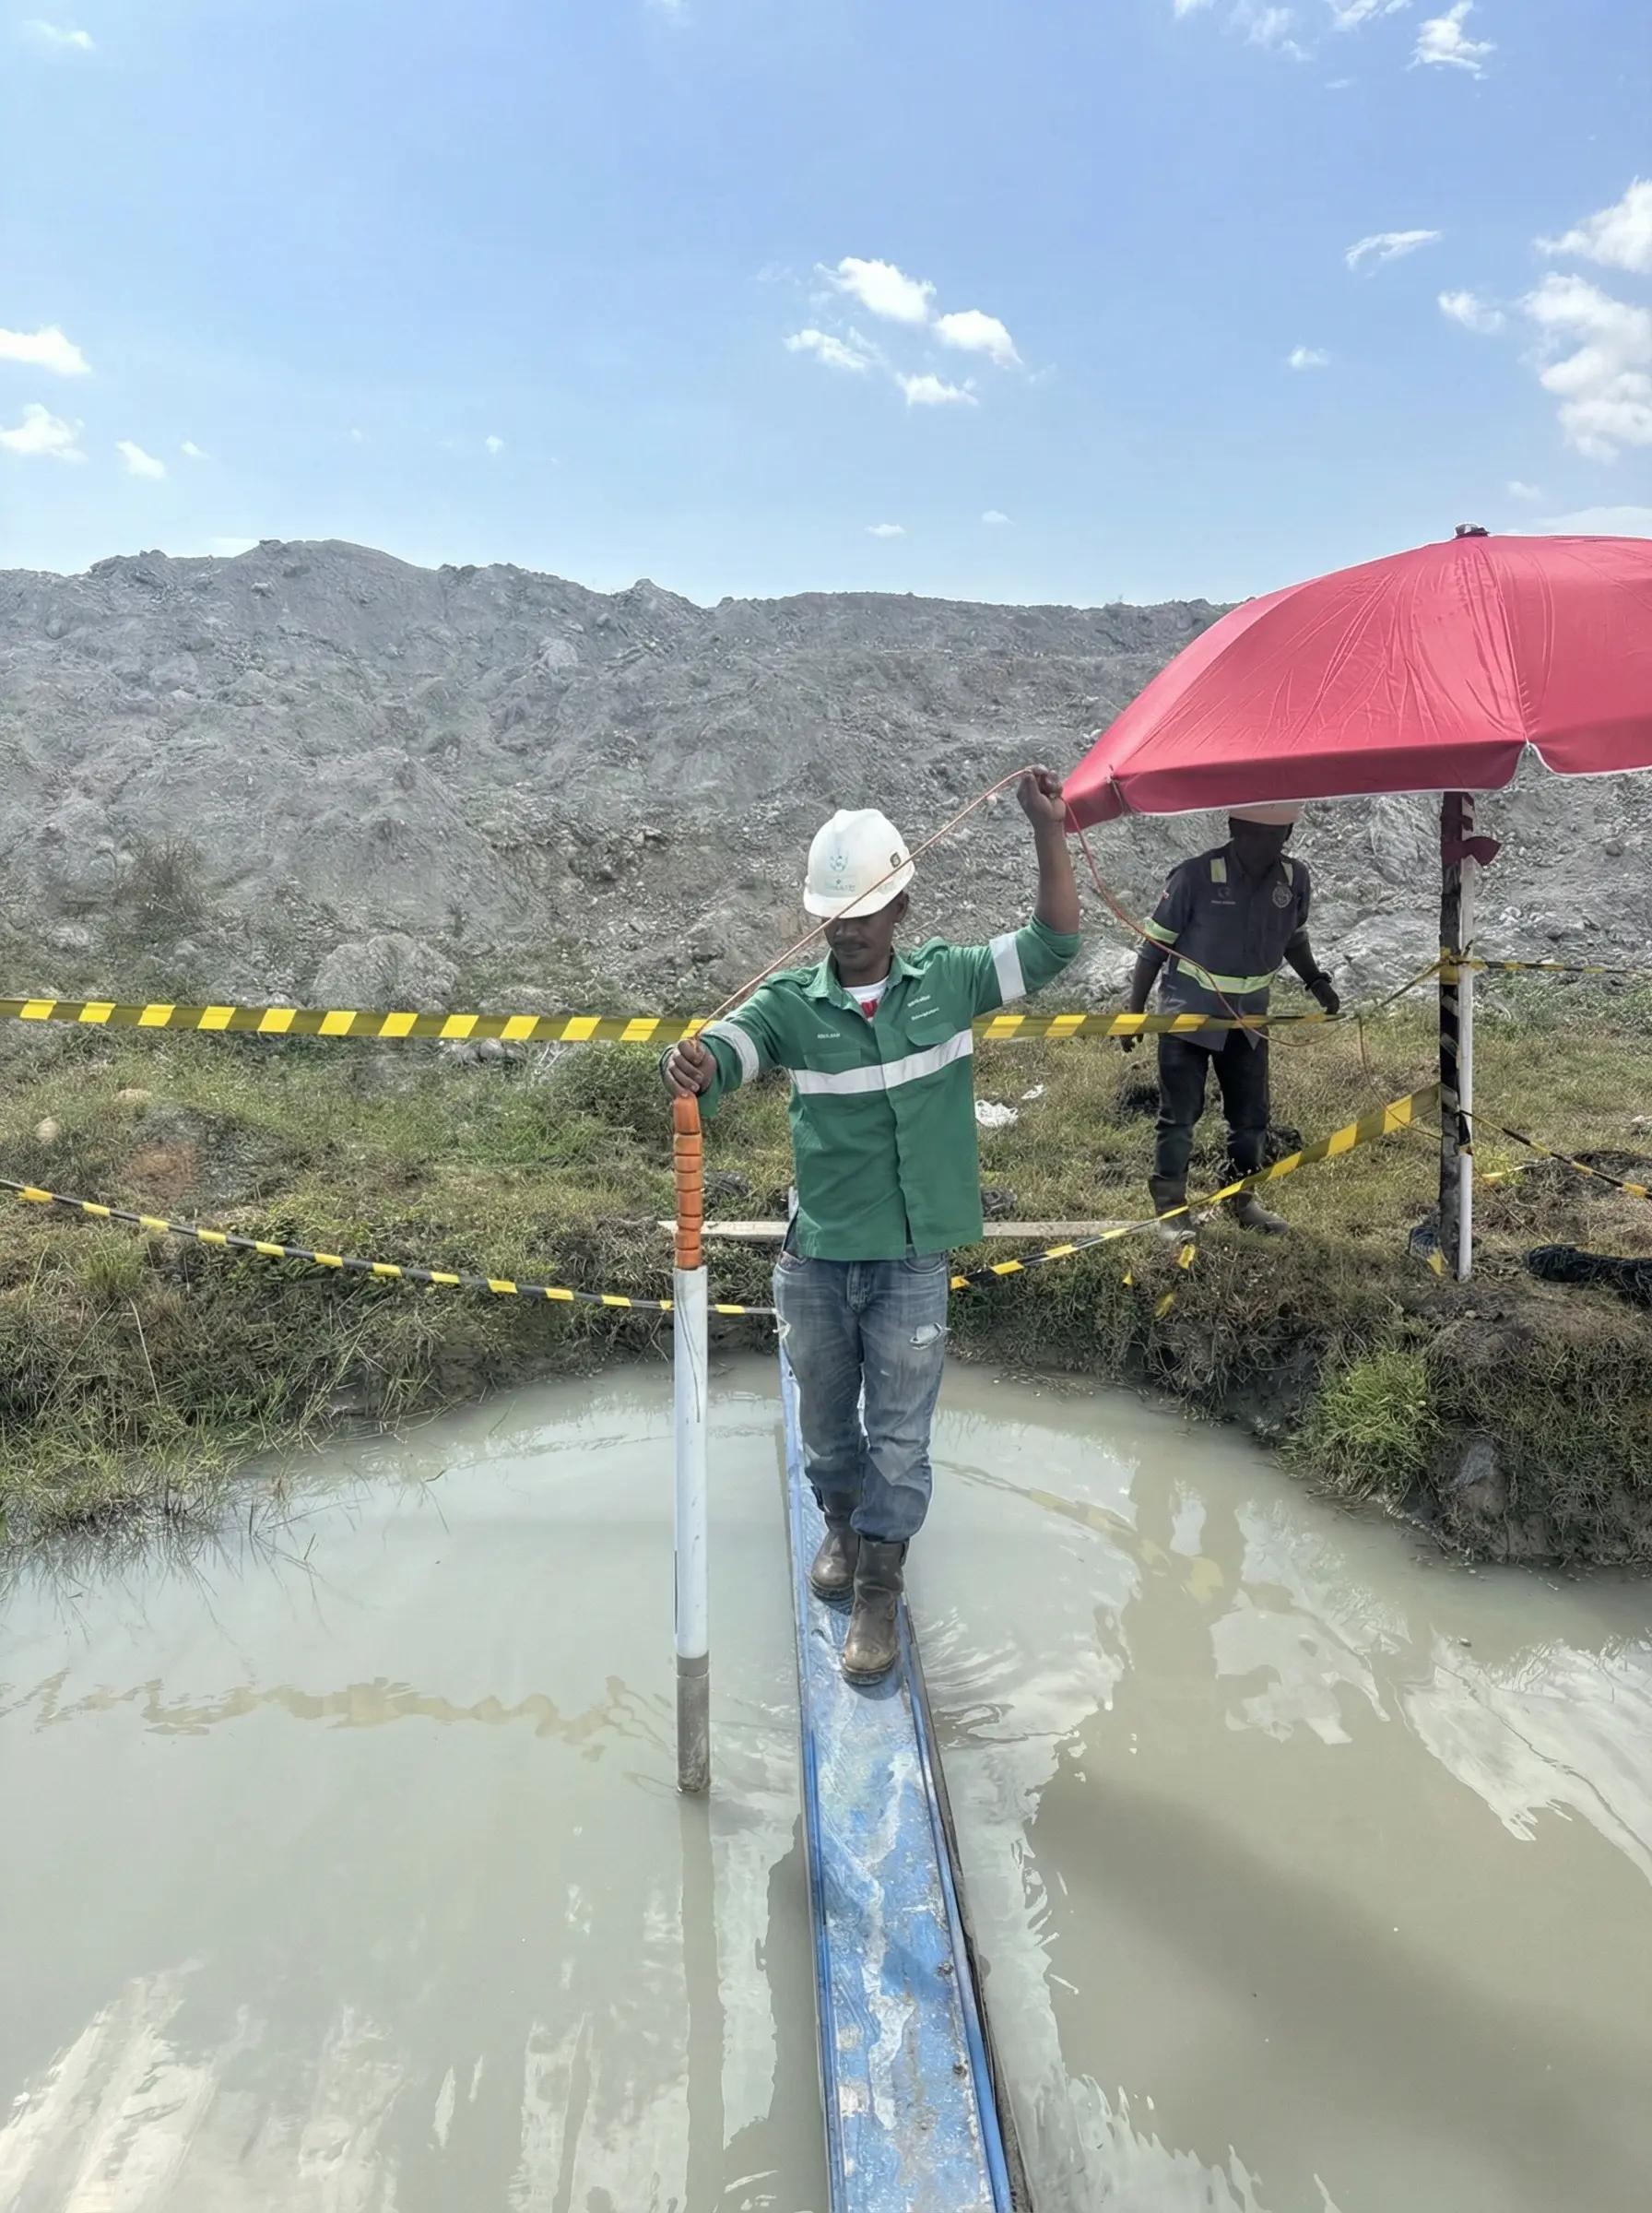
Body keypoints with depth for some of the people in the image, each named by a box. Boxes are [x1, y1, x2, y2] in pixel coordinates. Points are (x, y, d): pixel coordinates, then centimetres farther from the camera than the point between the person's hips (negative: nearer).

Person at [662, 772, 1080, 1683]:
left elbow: (1052, 944, -4)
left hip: (912, 1260, -1)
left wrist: (1050, 833, -15)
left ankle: (878, 1593, 23)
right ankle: (841, 1521, 50)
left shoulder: (947, 981, -3)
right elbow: (724, 1049, -23)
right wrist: (695, 1063, -48)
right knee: (825, 1418, 21)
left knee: (899, 1433, 7)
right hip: (816, 1258, 1)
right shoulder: (790, 1003, -8)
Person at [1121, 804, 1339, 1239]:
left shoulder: (1295, 879, -7)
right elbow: (1155, 945, -12)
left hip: (1248, 1019, 5)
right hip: (1188, 1016, -4)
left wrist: (1317, 981, 0)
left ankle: (1242, 1200, 30)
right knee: (1179, 1116, 0)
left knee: (1251, 1116, 12)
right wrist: (1134, 1012, -11)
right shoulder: (1196, 876, -20)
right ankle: (1170, 1209, 11)